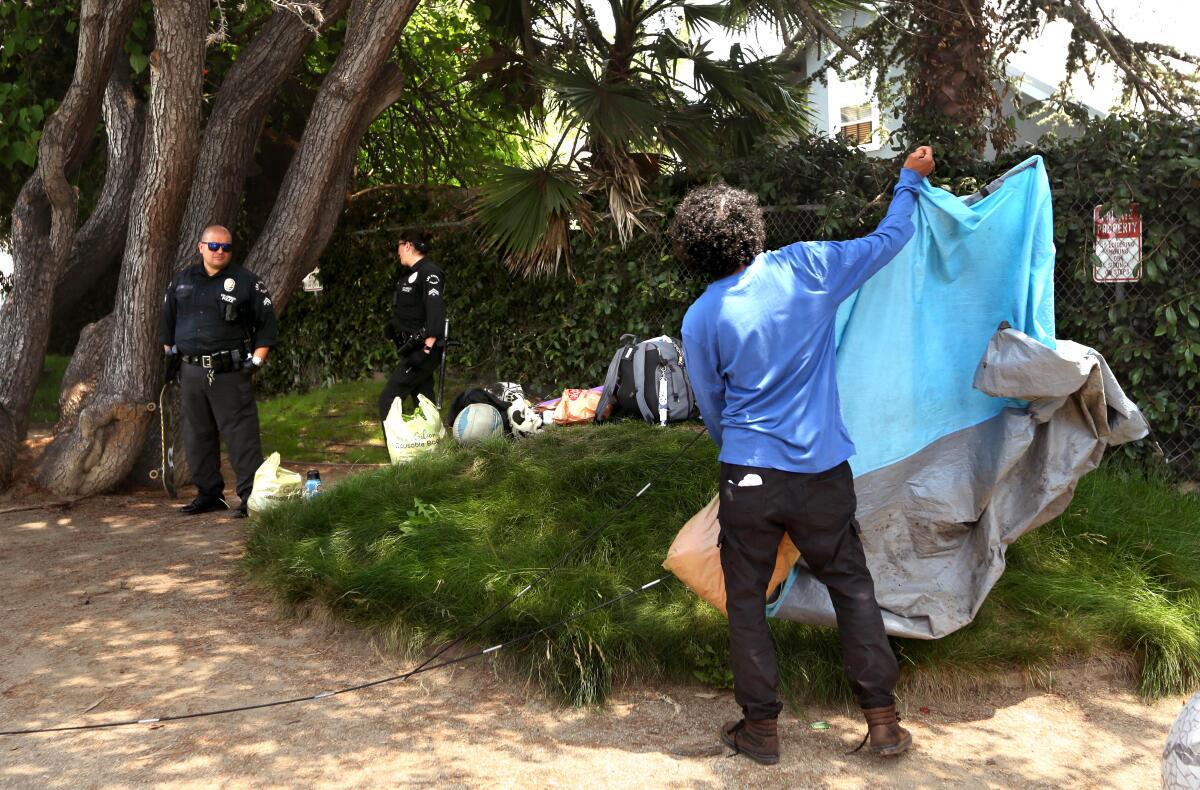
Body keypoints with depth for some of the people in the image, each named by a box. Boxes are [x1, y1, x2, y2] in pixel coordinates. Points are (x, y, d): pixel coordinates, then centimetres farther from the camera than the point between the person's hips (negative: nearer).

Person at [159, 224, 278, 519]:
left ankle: (251, 496, -4)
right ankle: (209, 493, 21)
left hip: (231, 373, -5)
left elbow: (267, 323, 1)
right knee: (197, 436, 10)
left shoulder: (246, 281, 0)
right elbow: (167, 319, 25)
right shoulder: (182, 281, 14)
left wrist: (256, 360, -6)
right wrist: (168, 352, 17)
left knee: (241, 436, -8)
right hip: (192, 371, 5)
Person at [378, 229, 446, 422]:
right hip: (412, 349, 10)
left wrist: (427, 348, -28)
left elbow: (436, 311, -23)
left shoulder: (429, 272, -12)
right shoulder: (410, 273, 17)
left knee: (388, 400, -13)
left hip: (421, 350, -10)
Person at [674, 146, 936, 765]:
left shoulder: (700, 320, -5)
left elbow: (711, 409, 7)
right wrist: (909, 180, 27)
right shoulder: (805, 268, -5)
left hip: (748, 477, -1)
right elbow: (888, 240, 10)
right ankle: (882, 719, 19)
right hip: (823, 471, 2)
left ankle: (761, 727, 21)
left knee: (746, 601, 13)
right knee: (852, 587, 16)